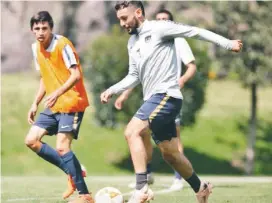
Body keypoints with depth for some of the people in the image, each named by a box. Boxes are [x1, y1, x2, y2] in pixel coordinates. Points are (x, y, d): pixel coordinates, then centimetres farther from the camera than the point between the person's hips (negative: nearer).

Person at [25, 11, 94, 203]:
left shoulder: (62, 45, -16)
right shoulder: (36, 48, 8)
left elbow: (76, 75, -24)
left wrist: (57, 93, -36)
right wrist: (36, 103, 15)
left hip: (71, 103, -8)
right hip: (54, 106, 8)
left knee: (62, 148, -18)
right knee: (31, 140, 1)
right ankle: (73, 172, 10)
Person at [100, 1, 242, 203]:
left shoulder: (158, 28, -8)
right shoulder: (132, 43, 16)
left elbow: (195, 31, -8)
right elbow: (134, 76, 23)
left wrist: (227, 43, -12)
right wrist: (112, 90, 10)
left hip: (166, 95, -9)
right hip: (154, 99, 9)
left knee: (132, 132, -24)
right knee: (170, 154, 16)